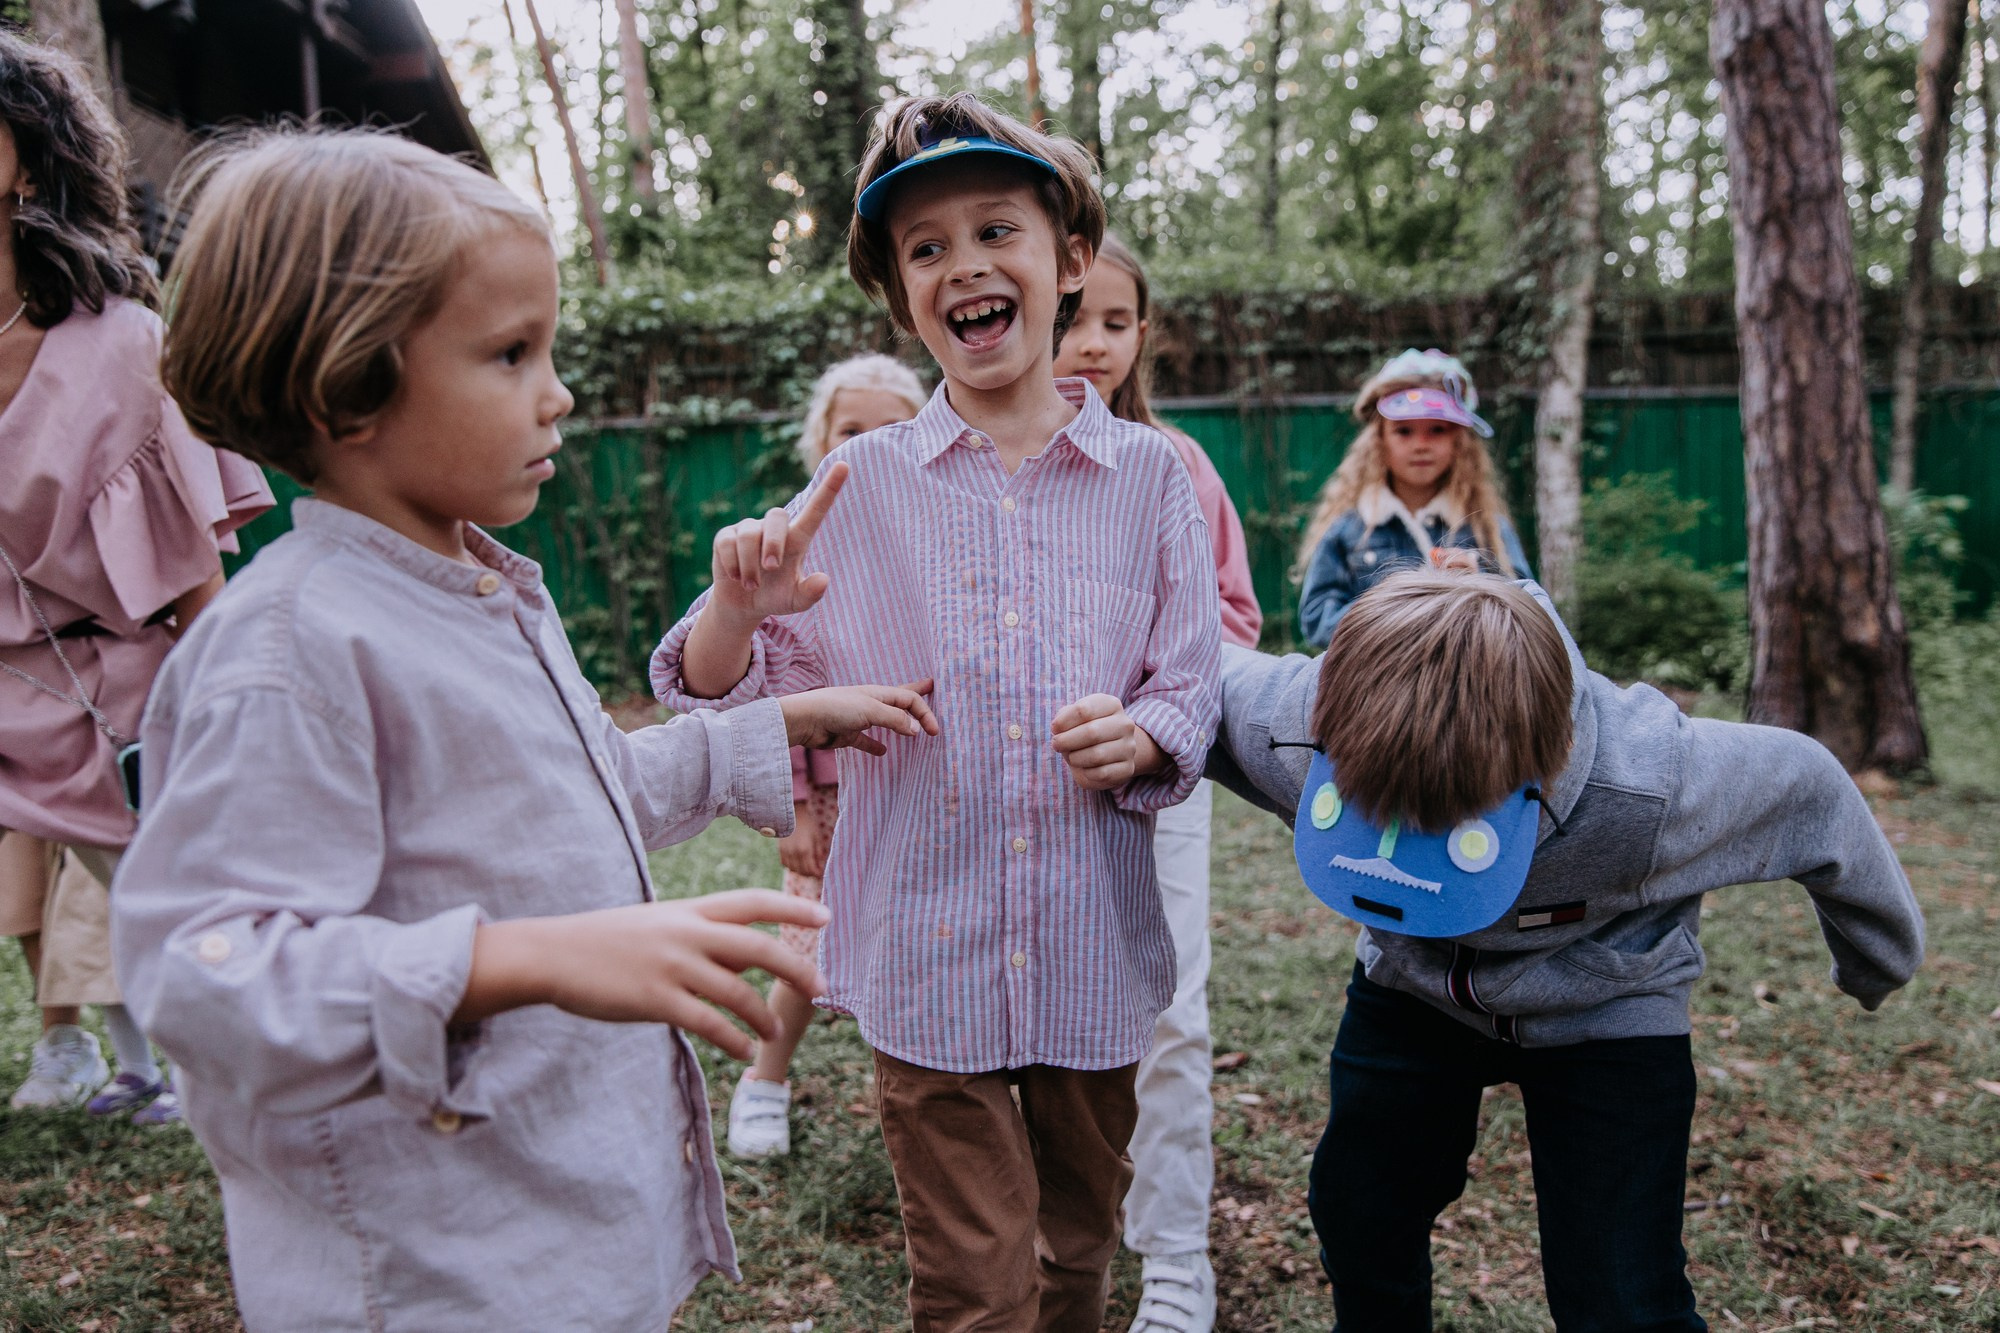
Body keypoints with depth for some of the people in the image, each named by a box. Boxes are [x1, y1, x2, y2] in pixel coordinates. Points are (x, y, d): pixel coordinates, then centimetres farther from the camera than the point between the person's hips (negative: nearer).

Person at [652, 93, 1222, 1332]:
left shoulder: (1148, 472, -1)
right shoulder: (860, 480, -2)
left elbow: (1195, 695, 1)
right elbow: (731, 698, 0)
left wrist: (1136, 737, -20)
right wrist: (740, 604, -21)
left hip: (1094, 948, 2)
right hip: (928, 947, -1)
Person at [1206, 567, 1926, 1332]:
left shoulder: (1655, 787, -40)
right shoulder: (1290, 724, -37)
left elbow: (1809, 790, -15)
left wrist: (1878, 962, 2)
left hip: (1603, 1010, -2)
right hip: (1409, 986, 3)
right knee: (1358, 1221, 15)